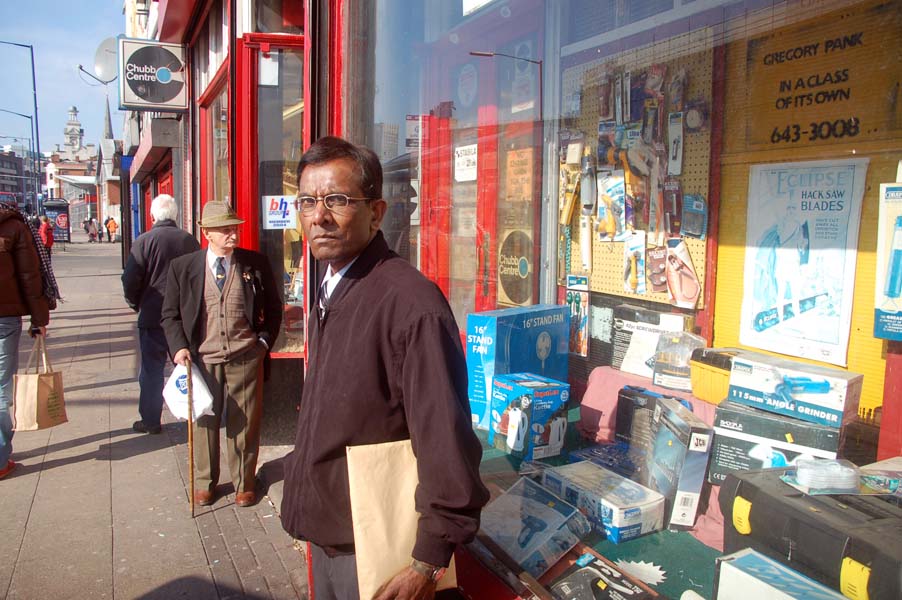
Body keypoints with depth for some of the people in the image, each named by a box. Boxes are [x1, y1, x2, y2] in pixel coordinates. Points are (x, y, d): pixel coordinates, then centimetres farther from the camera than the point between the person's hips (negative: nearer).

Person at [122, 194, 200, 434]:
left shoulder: (144, 241, -10)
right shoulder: (189, 240, -2)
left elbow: (130, 280, -11)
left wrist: (136, 304, 7)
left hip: (153, 316, -2)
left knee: (151, 370, 8)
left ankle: (150, 420, 14)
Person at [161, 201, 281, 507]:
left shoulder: (256, 263, 0)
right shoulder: (182, 266, 0)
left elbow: (273, 308, 10)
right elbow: (170, 314, 6)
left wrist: (264, 341, 1)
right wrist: (179, 348, -7)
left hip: (246, 358, 0)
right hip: (202, 359, 1)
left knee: (244, 423, 9)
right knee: (204, 422, 13)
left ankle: (244, 483, 27)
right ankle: (206, 482, 33)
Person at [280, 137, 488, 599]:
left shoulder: (410, 303, -25)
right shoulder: (329, 293, 5)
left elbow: (446, 444, -25)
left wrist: (429, 561, -19)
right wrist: (305, 505, 18)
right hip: (323, 528, 8)